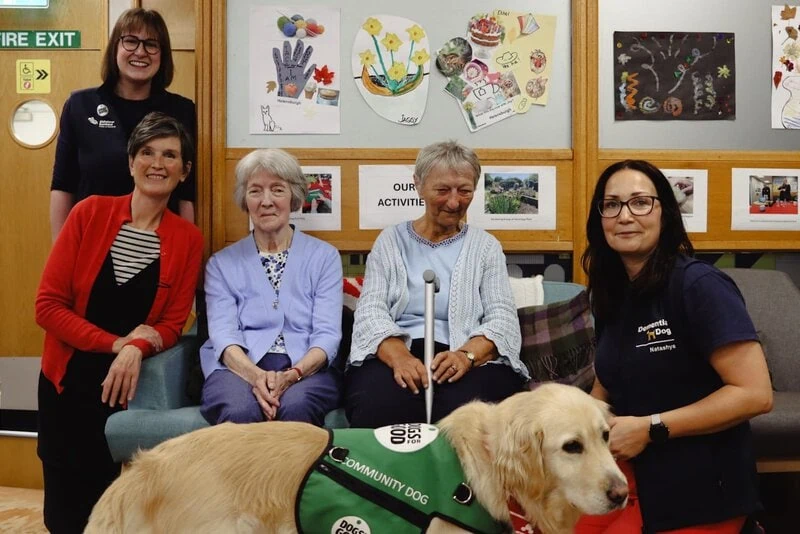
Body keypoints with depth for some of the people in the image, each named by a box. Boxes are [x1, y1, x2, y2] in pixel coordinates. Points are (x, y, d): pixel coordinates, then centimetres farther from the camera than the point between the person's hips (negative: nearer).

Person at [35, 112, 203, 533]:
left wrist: (135, 350, -22)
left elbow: (171, 325, -2)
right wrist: (116, 342, -16)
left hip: (129, 386, 0)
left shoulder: (188, 240, -3)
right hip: (67, 380, 0)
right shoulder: (89, 213, -5)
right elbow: (47, 305, -8)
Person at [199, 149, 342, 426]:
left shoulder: (324, 256, 13)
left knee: (296, 405, -36)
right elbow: (223, 332, 1)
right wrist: (254, 375, -22)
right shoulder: (222, 263, 15)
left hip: (307, 368, 0)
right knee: (241, 411, -35)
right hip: (239, 367, 0)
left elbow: (327, 333, 2)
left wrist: (293, 374, -19)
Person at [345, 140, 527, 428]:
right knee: (378, 410, -35)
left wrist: (467, 355, -19)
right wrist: (399, 356, -20)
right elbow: (371, 310, 3)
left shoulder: (486, 246, 15)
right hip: (392, 354, 0)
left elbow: (502, 319, 4)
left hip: (474, 359, 0)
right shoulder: (391, 240, 15)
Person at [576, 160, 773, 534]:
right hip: (626, 468, 6)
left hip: (698, 490, -6)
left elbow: (755, 394, -20)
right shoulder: (611, 293, 8)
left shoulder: (699, 285, -15)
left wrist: (650, 428, -20)